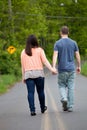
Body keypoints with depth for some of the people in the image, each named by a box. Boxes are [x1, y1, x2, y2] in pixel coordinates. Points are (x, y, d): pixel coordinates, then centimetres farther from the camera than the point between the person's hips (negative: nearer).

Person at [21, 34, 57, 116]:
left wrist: (23, 77, 15)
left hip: (28, 74, 1)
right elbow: (45, 61, -7)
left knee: (30, 92, -3)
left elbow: (23, 65, 10)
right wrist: (51, 69, -10)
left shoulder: (23, 52, 9)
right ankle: (42, 108, 25)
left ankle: (32, 110, -12)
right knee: (40, 91, 12)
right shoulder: (39, 50, 4)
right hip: (39, 73, -1)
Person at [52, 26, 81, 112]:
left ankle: (64, 98, -12)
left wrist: (53, 67, -20)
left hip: (62, 69, -1)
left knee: (62, 85, 14)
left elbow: (55, 55, -14)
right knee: (70, 88, 5)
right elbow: (77, 55, 4)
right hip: (71, 69, 1)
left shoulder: (57, 43, -3)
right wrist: (79, 66, 15)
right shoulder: (73, 43, 2)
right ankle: (70, 106, 4)